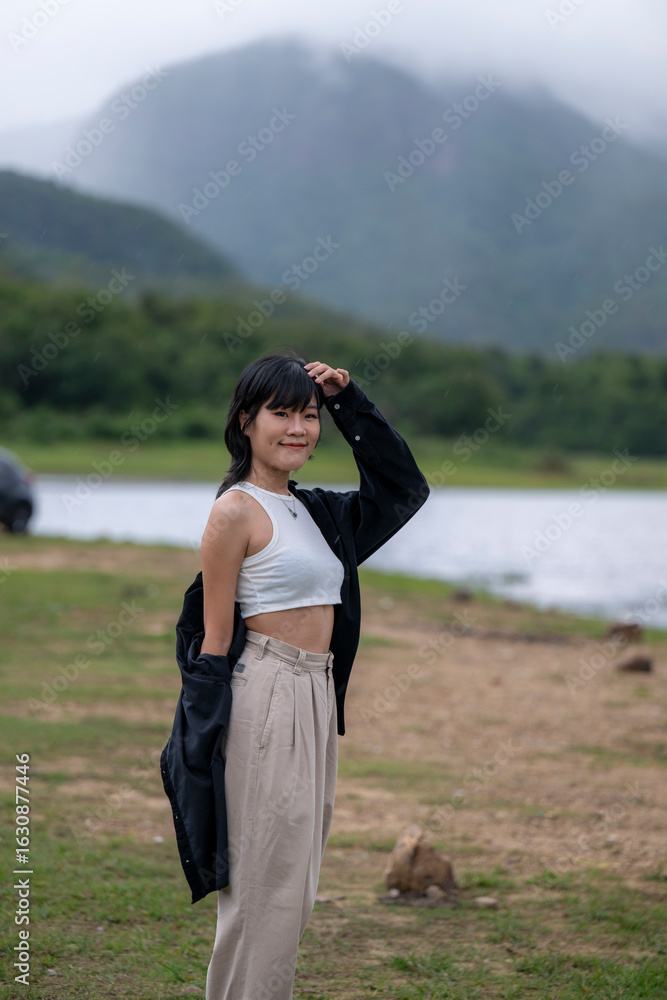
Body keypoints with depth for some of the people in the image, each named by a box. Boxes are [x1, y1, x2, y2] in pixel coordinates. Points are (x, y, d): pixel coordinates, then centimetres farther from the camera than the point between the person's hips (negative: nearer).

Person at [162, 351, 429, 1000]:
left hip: (317, 701, 8)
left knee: (293, 880, 12)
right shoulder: (236, 510, -8)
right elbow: (215, 637, -10)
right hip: (266, 698, -8)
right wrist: (211, 742, -14)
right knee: (265, 879, -5)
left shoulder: (311, 510, 13)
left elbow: (404, 487, 21)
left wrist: (348, 400, 13)